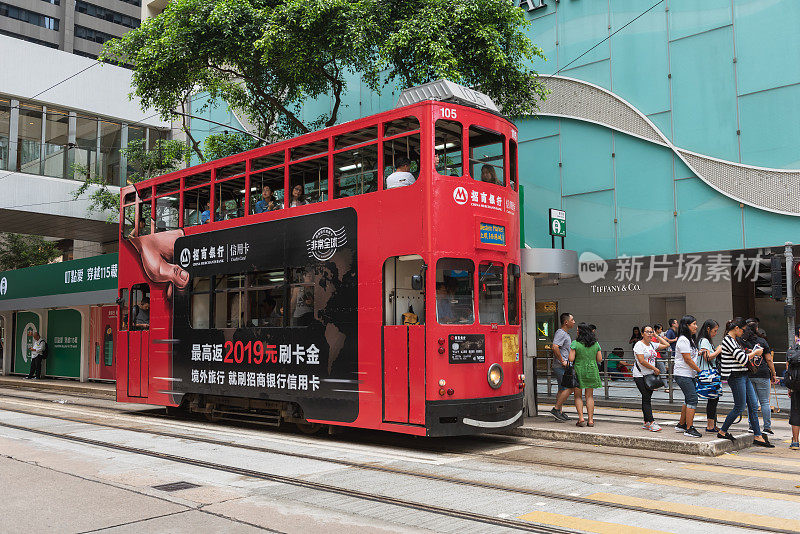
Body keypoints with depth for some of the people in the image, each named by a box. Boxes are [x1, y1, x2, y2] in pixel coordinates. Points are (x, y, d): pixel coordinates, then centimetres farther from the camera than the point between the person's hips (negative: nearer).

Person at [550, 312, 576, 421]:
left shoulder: (566, 334, 19)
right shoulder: (560, 333, -14)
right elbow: (555, 347, -28)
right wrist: (562, 361, -22)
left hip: (563, 367, 10)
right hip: (561, 367, -10)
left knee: (562, 389, 12)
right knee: (569, 388, -12)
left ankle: (559, 412, 16)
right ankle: (556, 409, -8)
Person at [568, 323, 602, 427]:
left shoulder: (575, 343, -12)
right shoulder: (595, 343, 1)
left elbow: (571, 359, -15)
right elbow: (599, 359, 4)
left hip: (578, 371, -3)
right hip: (592, 372, 3)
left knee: (578, 396, 8)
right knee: (590, 396, 10)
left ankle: (581, 418, -2)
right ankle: (590, 419, 8)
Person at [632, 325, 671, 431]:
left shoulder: (652, 344, 13)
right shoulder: (639, 345, -10)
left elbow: (666, 344, 18)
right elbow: (641, 361, -17)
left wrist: (656, 336, 11)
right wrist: (654, 368, -12)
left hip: (650, 375, 7)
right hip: (640, 376, -7)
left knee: (647, 398, 9)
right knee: (646, 399, -11)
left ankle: (646, 422, 12)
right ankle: (651, 422, -14)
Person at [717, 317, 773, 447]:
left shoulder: (734, 340, 17)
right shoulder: (728, 340, -15)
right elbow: (742, 359, -19)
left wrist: (750, 353, 10)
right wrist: (755, 353, -5)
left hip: (744, 376, 10)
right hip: (736, 377, -10)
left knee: (754, 406, 6)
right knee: (739, 407, -4)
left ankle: (758, 437, 9)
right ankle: (722, 432, 9)